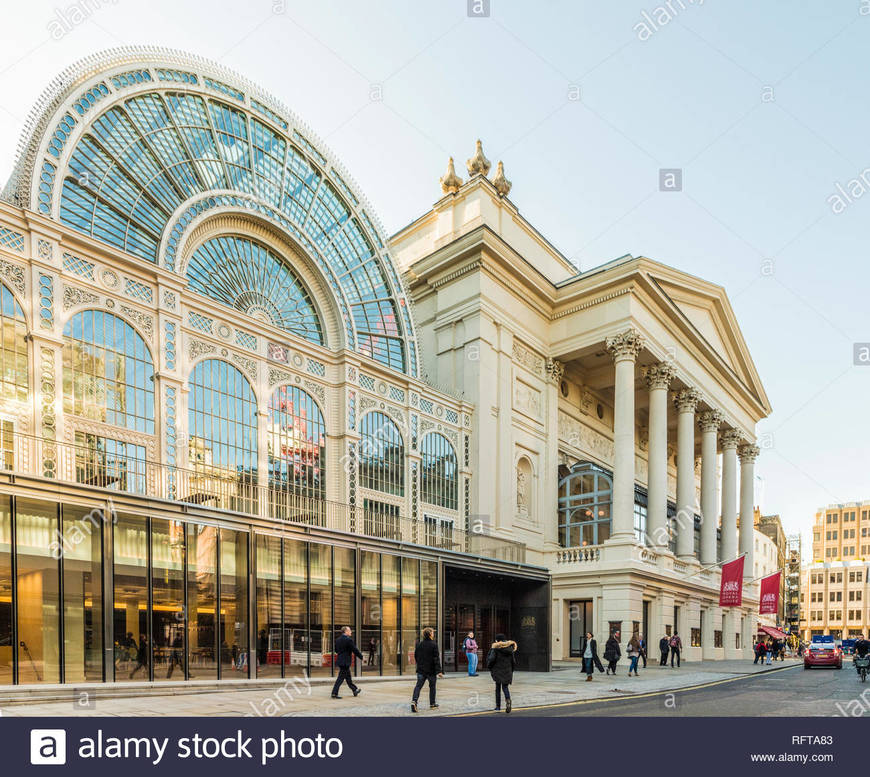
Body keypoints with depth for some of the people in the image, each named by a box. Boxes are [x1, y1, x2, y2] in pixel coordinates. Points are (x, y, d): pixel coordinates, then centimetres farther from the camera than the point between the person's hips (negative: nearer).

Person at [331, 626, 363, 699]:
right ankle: (334, 693, -4)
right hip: (345, 662, -9)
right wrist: (361, 657, 0)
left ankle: (354, 690, 31)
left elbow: (336, 650, 17)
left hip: (340, 660, 9)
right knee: (341, 677, -4)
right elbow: (355, 650, -13)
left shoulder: (338, 640, 9)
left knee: (348, 677, 18)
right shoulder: (348, 640, -16)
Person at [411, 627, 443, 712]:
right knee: (432, 687, 13)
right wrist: (439, 671, -15)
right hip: (431, 670, -3)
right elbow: (436, 659, -15)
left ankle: (414, 700, -21)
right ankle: (432, 704, 22)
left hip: (421, 670, 3)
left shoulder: (419, 644, 3)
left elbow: (416, 657, 12)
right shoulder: (434, 644, -12)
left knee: (418, 686, 0)